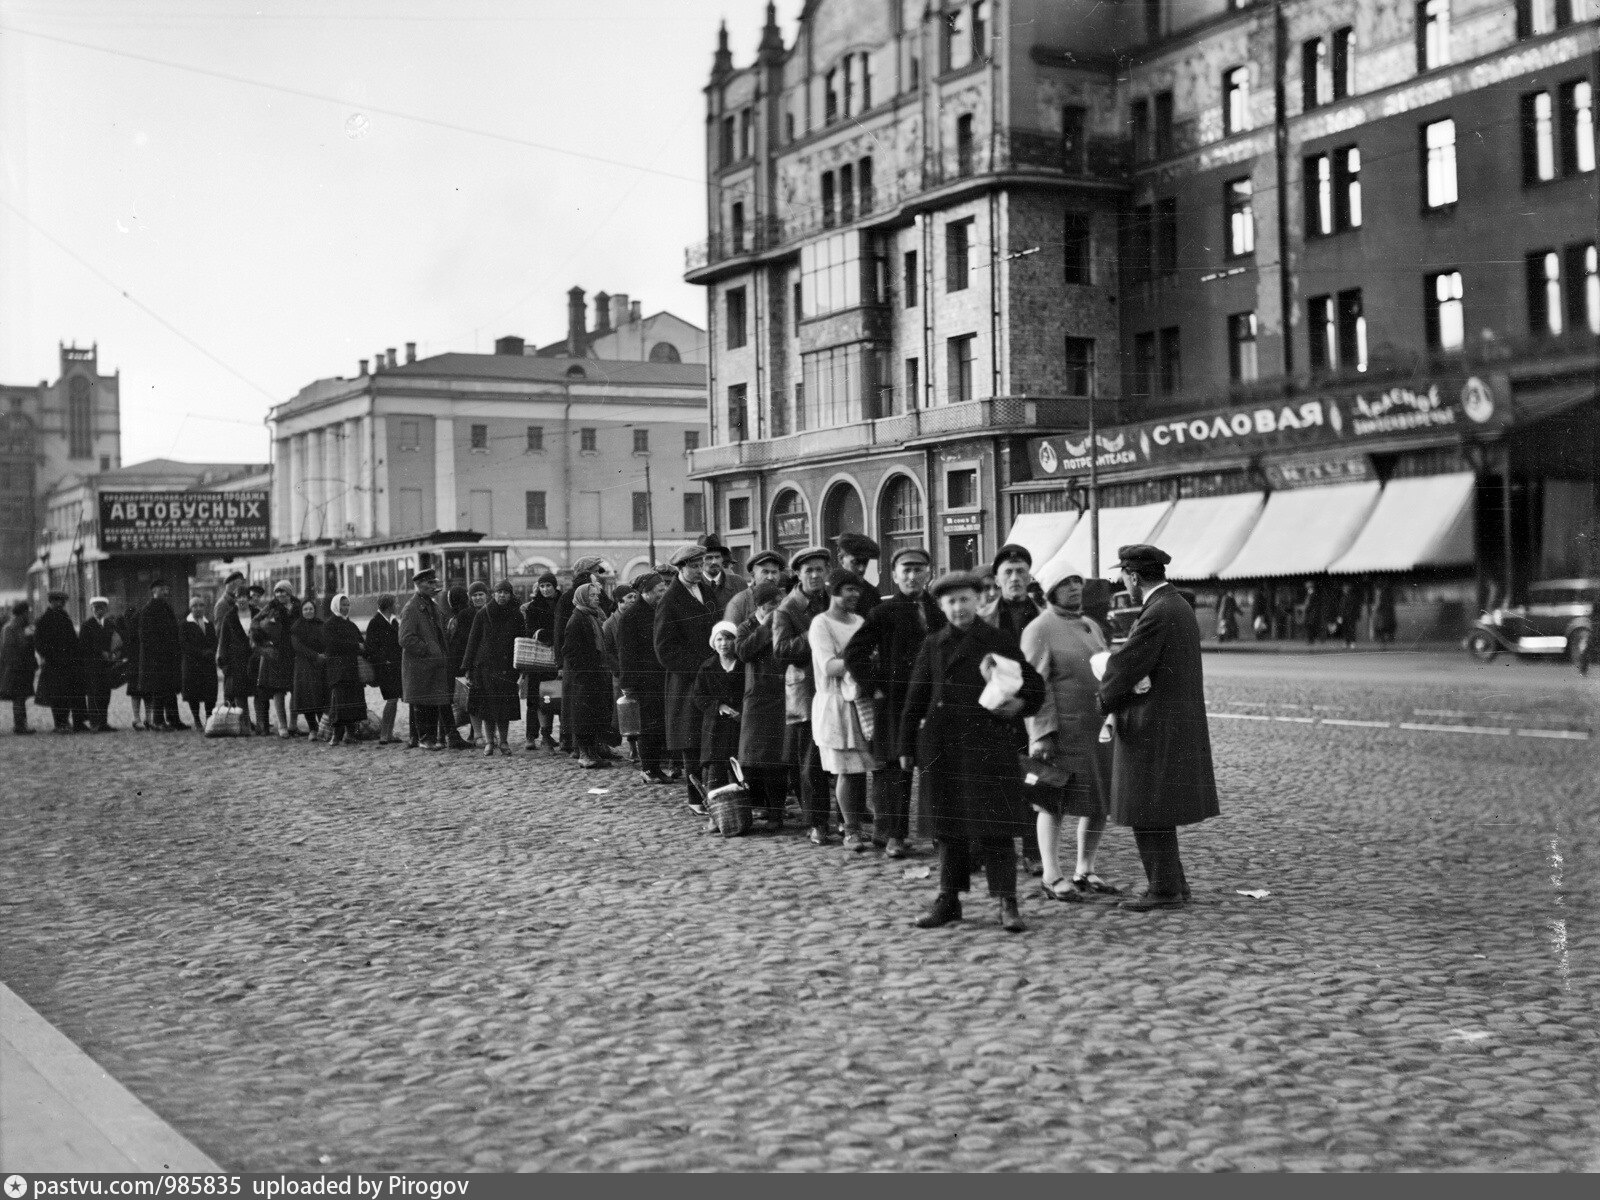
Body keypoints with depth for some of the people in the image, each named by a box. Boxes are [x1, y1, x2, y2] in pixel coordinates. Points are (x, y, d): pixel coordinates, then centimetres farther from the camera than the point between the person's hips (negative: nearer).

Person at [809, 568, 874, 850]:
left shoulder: (858, 621, 17)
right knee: (847, 770, -5)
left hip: (863, 699, 6)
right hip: (836, 703, -6)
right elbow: (828, 666, -16)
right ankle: (851, 831, 1)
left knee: (861, 767, 3)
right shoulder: (821, 623, -5)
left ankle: (857, 827, 8)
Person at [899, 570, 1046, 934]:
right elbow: (915, 699, 12)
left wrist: (1017, 705, -14)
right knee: (949, 826, 10)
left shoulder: (999, 641, 3)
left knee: (994, 826, -6)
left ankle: (1006, 902, -2)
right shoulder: (933, 645, 11)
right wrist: (906, 747, 9)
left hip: (988, 745, -3)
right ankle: (948, 900, 19)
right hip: (942, 747, 3)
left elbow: (1035, 685, 7)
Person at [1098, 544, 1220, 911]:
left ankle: (1165, 890, 2)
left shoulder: (1157, 614, -19)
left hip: (1154, 729, -10)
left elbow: (1124, 668, -19)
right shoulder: (1180, 606, 13)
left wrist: (1105, 699, -1)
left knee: (1148, 812, -2)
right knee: (1158, 810, 17)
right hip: (1179, 725, 10)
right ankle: (1173, 883, 22)